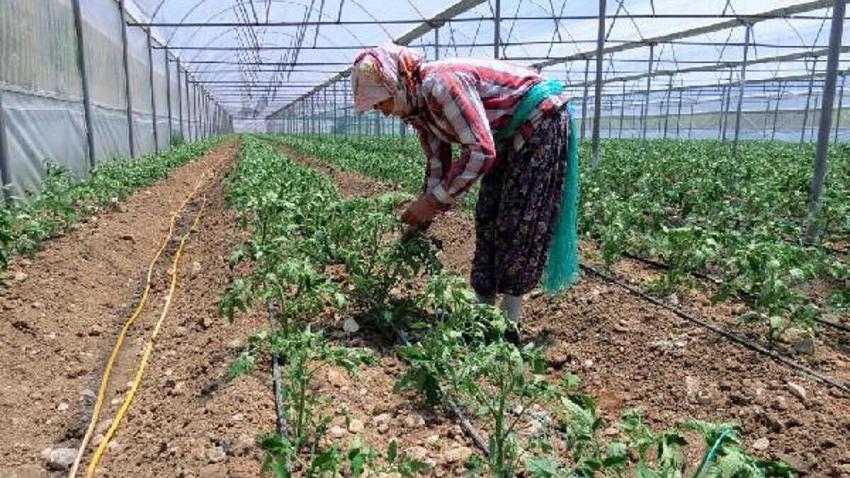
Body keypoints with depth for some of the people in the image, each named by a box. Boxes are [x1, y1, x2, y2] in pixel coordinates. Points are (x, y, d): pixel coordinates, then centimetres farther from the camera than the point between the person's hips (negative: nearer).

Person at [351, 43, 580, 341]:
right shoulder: (417, 105, 0)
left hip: (541, 120, -9)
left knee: (522, 221, -8)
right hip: (508, 136, 9)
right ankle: (483, 304, 14)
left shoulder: (440, 83, -30)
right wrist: (423, 217, 2)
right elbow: (438, 164, 7)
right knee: (488, 217, 6)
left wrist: (433, 201, -29)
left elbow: (480, 151, -34)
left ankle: (510, 319, 1)